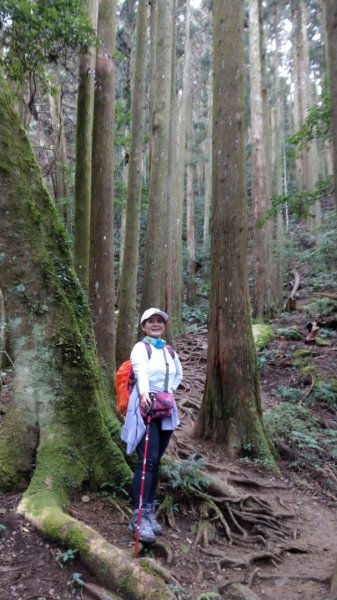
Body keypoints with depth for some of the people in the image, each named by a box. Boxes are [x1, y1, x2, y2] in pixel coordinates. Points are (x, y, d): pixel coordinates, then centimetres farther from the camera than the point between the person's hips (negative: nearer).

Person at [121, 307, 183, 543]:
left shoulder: (169, 351, 13)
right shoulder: (140, 348, -7)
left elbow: (178, 374, 28)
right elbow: (141, 372, -27)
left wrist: (170, 390, 9)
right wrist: (144, 394, -46)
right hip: (145, 407, -6)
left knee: (156, 462, 11)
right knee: (147, 460, -12)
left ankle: (149, 512, 21)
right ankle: (139, 516, -6)